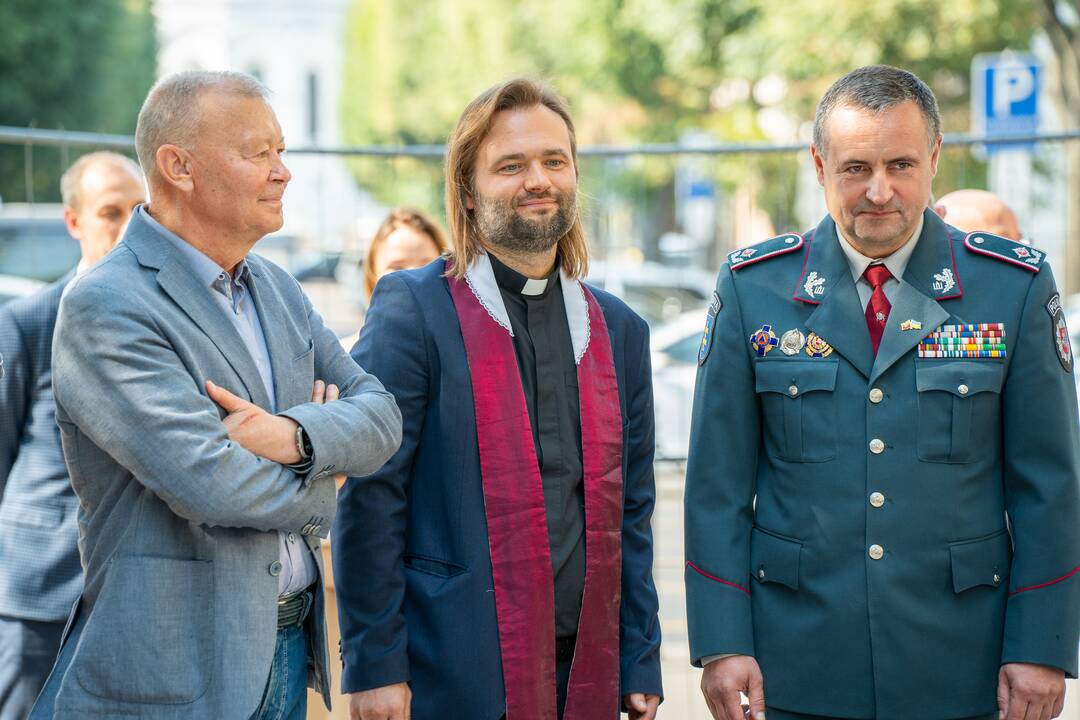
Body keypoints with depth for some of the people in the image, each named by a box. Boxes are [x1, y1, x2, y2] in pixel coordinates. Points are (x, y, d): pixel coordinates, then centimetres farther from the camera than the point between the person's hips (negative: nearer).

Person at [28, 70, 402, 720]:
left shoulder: (277, 288, 11)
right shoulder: (104, 306, -15)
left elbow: (381, 416, 5)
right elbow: (207, 483, -23)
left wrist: (296, 435, -16)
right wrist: (316, 492, -5)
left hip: (289, 647, 7)